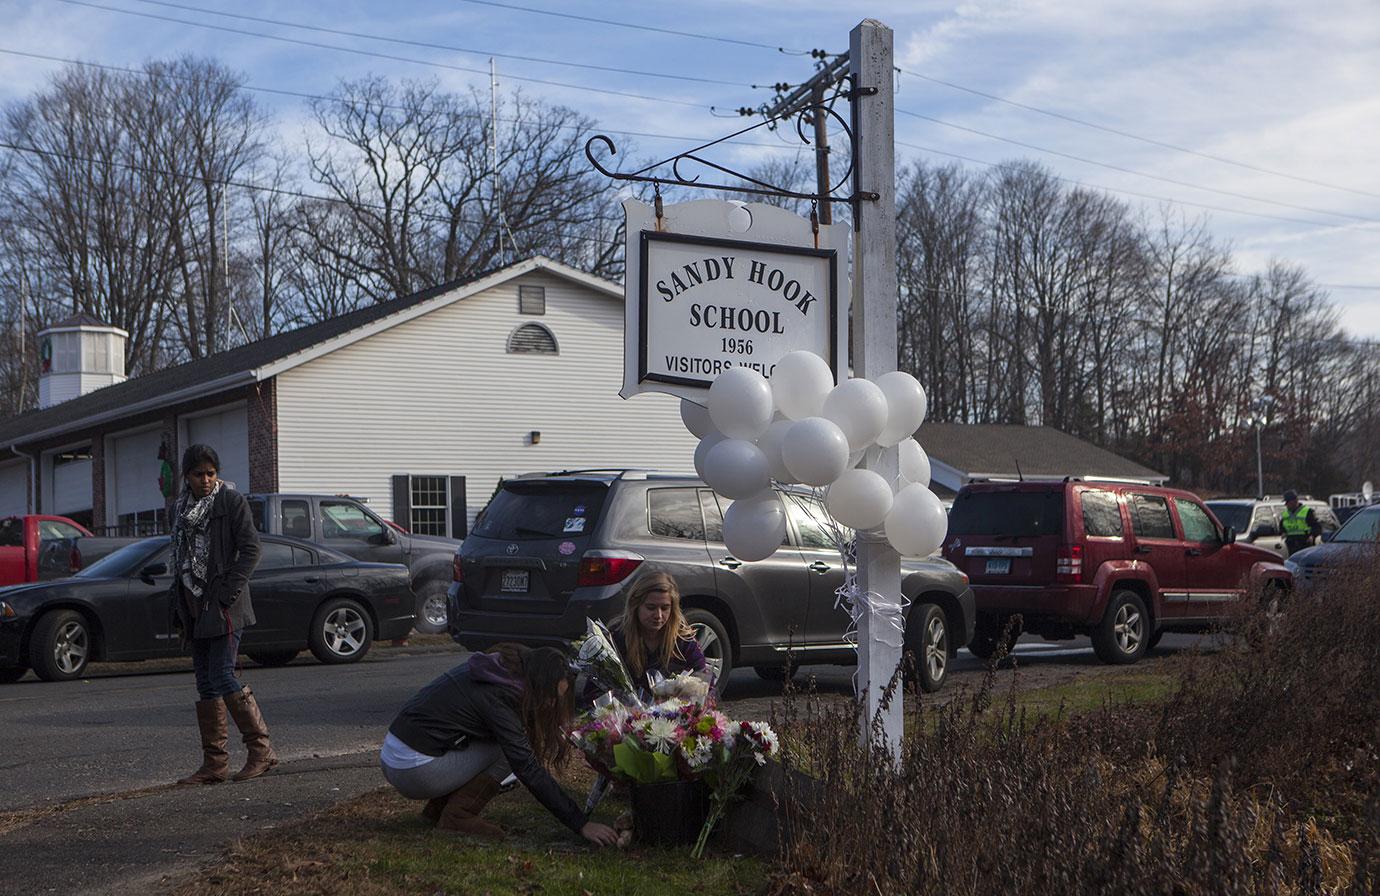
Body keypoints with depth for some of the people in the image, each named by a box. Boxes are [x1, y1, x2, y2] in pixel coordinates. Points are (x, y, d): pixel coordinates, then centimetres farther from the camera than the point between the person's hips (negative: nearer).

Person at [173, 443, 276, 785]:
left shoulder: (231, 501, -5)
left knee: (222, 677, -13)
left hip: (223, 606, -7)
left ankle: (261, 750, -4)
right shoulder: (181, 508, 15)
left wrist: (228, 594, -17)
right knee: (206, 684, 6)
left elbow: (250, 549, -11)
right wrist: (179, 611, 15)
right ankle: (214, 764, 9)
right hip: (195, 607, 7)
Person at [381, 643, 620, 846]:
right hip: (413, 770, -9)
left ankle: (438, 808, 11)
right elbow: (530, 771, -22)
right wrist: (581, 825, -21)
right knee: (508, 750, -8)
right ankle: (457, 816, -7)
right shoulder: (498, 698, -21)